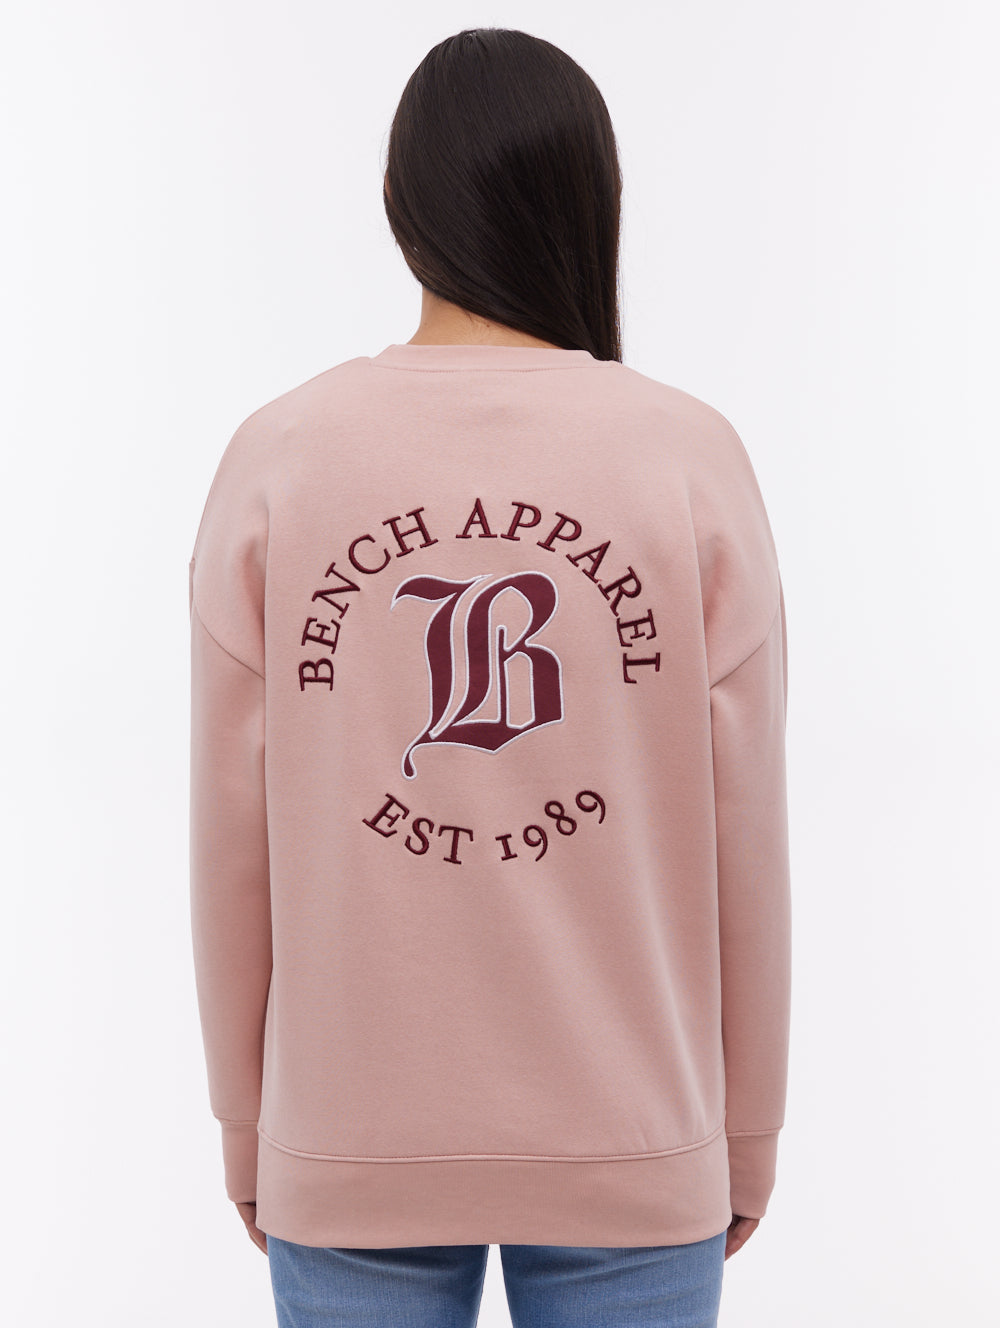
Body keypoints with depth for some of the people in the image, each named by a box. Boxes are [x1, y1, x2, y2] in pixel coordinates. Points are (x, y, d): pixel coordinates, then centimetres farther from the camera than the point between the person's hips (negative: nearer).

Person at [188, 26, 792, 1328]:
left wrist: (247, 1122, 10)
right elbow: (741, 839, -5)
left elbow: (234, 847, -4)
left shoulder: (275, 464, -8)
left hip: (350, 1144, 1)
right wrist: (747, 1128, 9)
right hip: (634, 1146, 0)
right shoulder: (695, 461, -9)